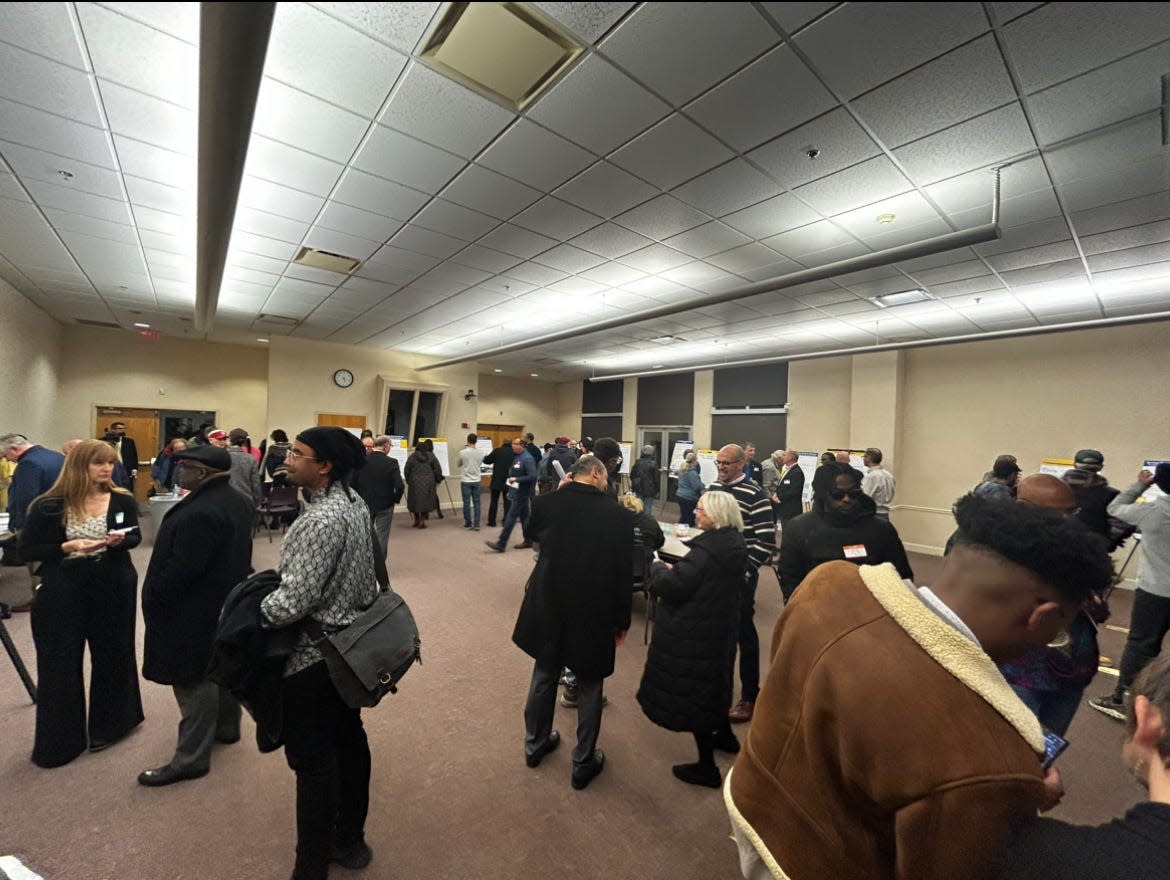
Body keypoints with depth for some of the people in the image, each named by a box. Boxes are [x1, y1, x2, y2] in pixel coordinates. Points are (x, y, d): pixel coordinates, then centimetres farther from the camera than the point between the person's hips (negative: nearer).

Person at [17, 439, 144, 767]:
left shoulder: (123, 501, -3)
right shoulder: (48, 506, -8)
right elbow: (27, 550, -4)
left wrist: (119, 540, -15)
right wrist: (68, 546, -20)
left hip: (113, 587, 2)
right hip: (62, 591, -1)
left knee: (112, 654, 13)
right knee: (61, 663, 8)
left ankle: (108, 725, 34)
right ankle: (59, 740, 27)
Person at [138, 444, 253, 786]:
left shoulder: (198, 513, -28)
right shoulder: (238, 501, 3)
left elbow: (182, 569, -25)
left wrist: (152, 597, -9)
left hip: (196, 611, -10)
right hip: (228, 601, 10)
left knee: (194, 680, 2)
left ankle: (191, 758, 15)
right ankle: (227, 727, 39)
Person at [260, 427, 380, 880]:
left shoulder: (322, 520, -27)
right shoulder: (354, 503, 2)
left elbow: (293, 600, -26)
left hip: (312, 654, -9)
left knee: (313, 761, 7)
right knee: (349, 739, 21)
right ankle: (350, 841, 40)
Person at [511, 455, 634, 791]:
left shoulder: (546, 503, -12)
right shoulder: (618, 514, -18)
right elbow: (624, 572, -12)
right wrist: (622, 621, 1)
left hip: (548, 608, 3)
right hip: (594, 614, -3)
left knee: (544, 676, 25)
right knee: (589, 687, 19)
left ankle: (535, 744, 46)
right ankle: (583, 763, 35)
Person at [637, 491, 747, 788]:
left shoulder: (707, 548, -27)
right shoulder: (735, 544, 1)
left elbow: (671, 586, -27)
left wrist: (658, 568, -8)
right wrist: (674, 571, 3)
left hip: (695, 634, -9)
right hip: (721, 628, 9)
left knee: (691, 692, 8)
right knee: (713, 682, 28)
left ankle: (707, 767, 23)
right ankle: (725, 735, 50)